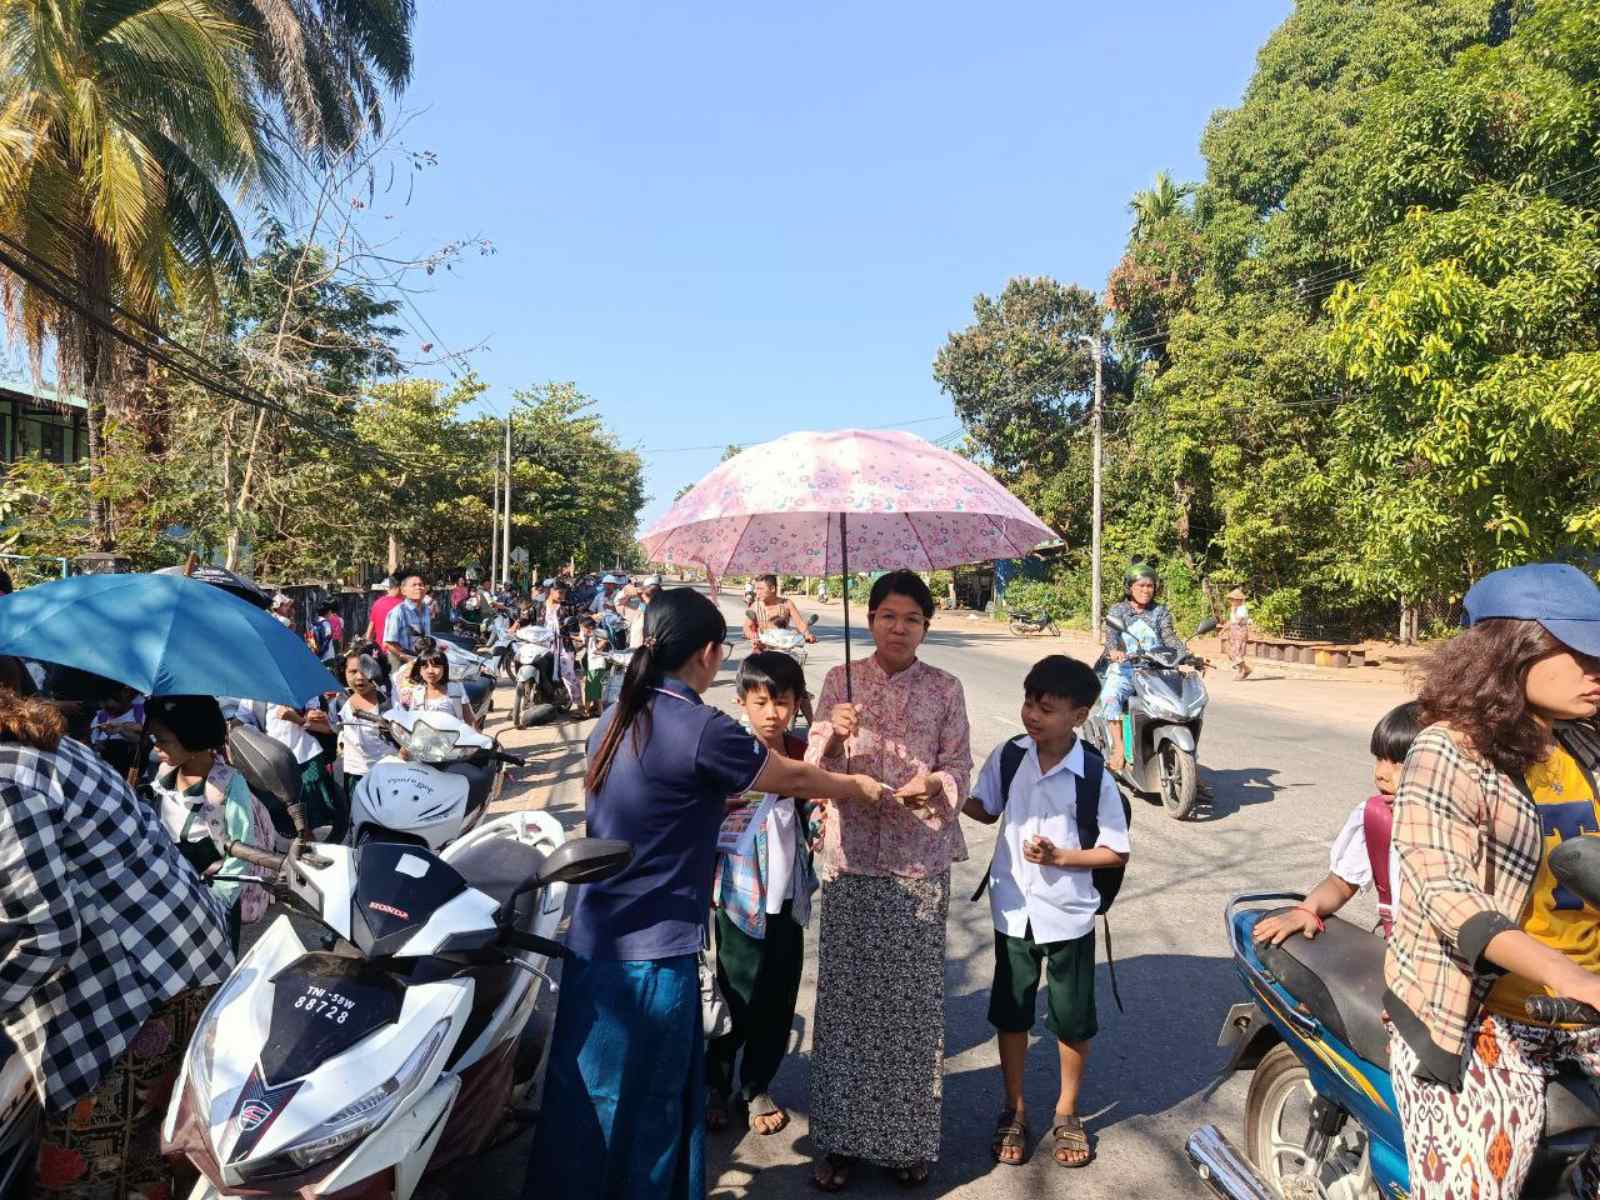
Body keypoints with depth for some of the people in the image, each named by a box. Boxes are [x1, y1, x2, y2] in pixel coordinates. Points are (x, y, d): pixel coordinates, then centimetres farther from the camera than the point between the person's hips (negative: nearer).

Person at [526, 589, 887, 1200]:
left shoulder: (617, 718, 5)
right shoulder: (702, 730, -19)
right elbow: (794, 778, -4)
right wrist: (859, 787, 12)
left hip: (594, 942, 8)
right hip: (651, 955, -7)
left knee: (589, 1102, 21)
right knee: (638, 1112, 11)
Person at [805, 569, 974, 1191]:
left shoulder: (945, 689, 3)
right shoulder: (840, 681, 4)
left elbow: (959, 767, 2)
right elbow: (813, 769, 0)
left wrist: (936, 784, -19)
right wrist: (834, 735, -20)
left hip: (920, 862, 0)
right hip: (851, 859, 0)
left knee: (913, 999, 6)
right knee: (847, 995, 6)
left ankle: (909, 1136, 25)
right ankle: (841, 1136, 22)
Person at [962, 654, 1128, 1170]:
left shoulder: (1095, 775, -16)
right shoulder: (1007, 757, -8)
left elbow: (1116, 853, -9)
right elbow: (985, 810, 9)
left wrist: (1060, 856, -21)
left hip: (1068, 916, -2)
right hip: (1013, 910, 2)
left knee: (1072, 1018, 13)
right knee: (1010, 1013, 14)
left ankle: (1067, 1111, 36)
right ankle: (1014, 1109, 34)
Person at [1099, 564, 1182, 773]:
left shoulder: (1160, 612, 16)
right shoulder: (1117, 611, 10)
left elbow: (1170, 638, 3)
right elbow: (1111, 636, -7)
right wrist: (1114, 651, -31)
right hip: (1125, 668, -2)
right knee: (1110, 696, -34)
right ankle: (1117, 749, -29)